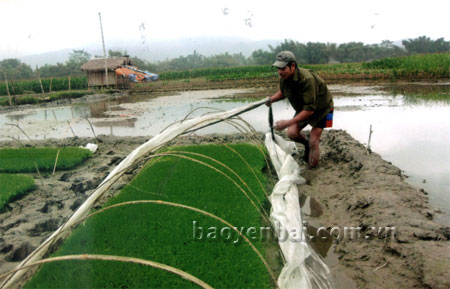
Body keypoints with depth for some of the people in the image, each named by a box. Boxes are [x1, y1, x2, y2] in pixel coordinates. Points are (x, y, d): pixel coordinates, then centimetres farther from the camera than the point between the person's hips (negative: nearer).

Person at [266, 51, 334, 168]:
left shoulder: (307, 79, -38)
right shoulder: (284, 78, -15)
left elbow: (310, 110, -37)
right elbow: (282, 92, 10)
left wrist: (288, 123, -40)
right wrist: (272, 99, -12)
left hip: (321, 109, -6)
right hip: (302, 108, 6)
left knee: (313, 140, -13)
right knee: (291, 133, -9)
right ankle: (307, 144, 22)